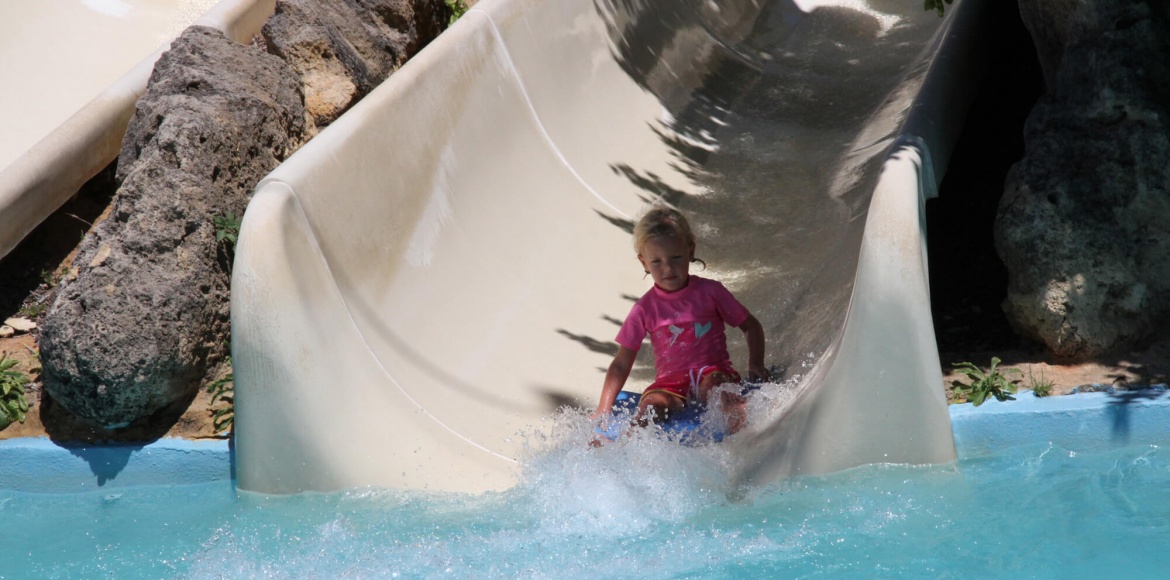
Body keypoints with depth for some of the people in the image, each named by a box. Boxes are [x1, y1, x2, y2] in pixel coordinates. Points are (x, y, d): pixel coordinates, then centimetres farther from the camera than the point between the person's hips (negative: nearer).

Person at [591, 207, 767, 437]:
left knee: (711, 385, -36)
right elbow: (621, 364, 6)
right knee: (651, 405, -31)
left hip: (714, 370, -1)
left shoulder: (710, 291, 3)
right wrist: (604, 411, -2)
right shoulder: (646, 309, 3)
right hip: (671, 382, 1)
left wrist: (755, 364, -3)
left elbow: (751, 326, 13)